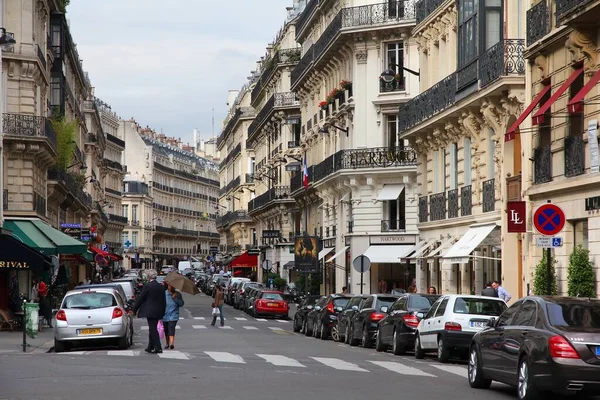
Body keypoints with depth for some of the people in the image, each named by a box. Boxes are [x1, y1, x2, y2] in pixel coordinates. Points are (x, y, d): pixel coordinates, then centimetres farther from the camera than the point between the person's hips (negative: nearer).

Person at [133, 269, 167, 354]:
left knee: (153, 329, -5)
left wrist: (135, 309, 2)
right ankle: (150, 347, 23)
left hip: (150, 311, -7)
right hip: (158, 311, 7)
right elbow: (164, 300, 12)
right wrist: (163, 311, 21)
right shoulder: (161, 287, 7)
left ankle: (158, 348, -11)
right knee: (153, 329, 16)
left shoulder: (148, 286, -13)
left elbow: (140, 299, -8)